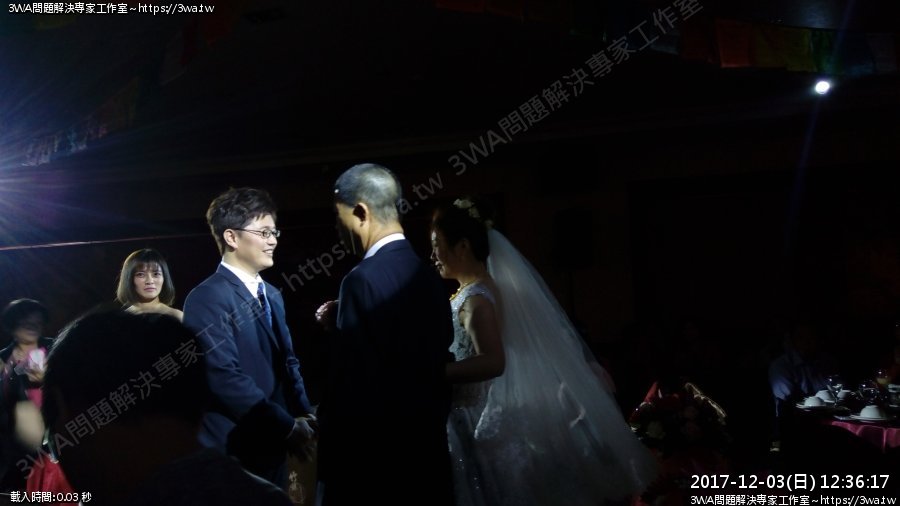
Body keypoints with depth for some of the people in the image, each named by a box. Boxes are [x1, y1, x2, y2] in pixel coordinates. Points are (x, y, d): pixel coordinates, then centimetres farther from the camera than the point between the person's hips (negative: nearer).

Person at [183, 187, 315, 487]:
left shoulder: (272, 296, 12)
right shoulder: (207, 299, -15)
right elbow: (225, 377, -22)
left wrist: (304, 413, -1)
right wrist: (287, 426, -16)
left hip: (272, 446, 8)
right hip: (231, 452, -8)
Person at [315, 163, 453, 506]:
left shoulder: (364, 278, -18)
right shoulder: (428, 274, 6)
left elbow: (348, 382, -20)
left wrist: (330, 459, -10)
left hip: (369, 452, -7)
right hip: (426, 445, 8)